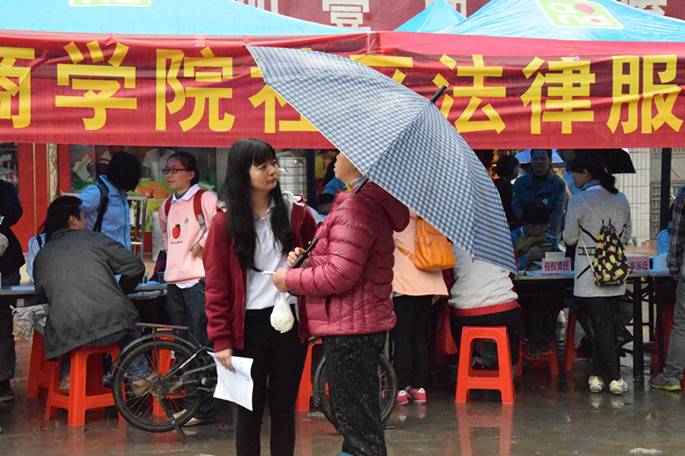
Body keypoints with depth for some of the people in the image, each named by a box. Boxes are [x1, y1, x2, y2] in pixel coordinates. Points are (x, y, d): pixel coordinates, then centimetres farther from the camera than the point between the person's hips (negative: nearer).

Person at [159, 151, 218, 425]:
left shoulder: (205, 199, -5)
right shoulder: (167, 206, 18)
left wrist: (202, 244, -9)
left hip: (200, 281, -8)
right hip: (174, 281, 8)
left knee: (202, 346, -9)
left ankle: (205, 409, -6)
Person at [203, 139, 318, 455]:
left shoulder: (296, 212, 4)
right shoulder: (225, 222, -3)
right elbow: (216, 286, -3)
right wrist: (221, 340, -8)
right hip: (249, 326, -2)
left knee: (284, 408, 9)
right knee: (250, 410, 6)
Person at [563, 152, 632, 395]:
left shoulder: (579, 200, -9)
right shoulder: (620, 199, 5)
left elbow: (570, 237, -2)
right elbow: (626, 236, 14)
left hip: (590, 274, -5)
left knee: (601, 325, -3)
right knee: (607, 324, 12)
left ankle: (615, 377, -7)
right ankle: (598, 374, 16)